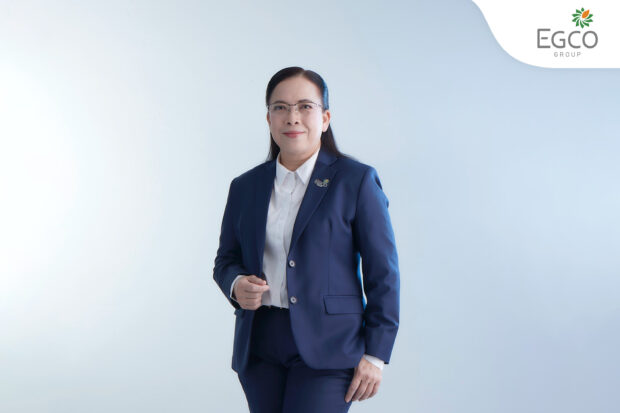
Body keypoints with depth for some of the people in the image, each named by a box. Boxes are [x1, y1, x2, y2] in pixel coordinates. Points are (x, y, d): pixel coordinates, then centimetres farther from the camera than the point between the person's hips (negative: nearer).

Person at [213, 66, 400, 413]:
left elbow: (383, 273, -2)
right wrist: (236, 286, -6)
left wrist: (375, 355, -6)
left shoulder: (356, 181, -2)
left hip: (326, 349, -4)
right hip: (259, 348, 5)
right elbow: (226, 259, 19)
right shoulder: (245, 187, 11)